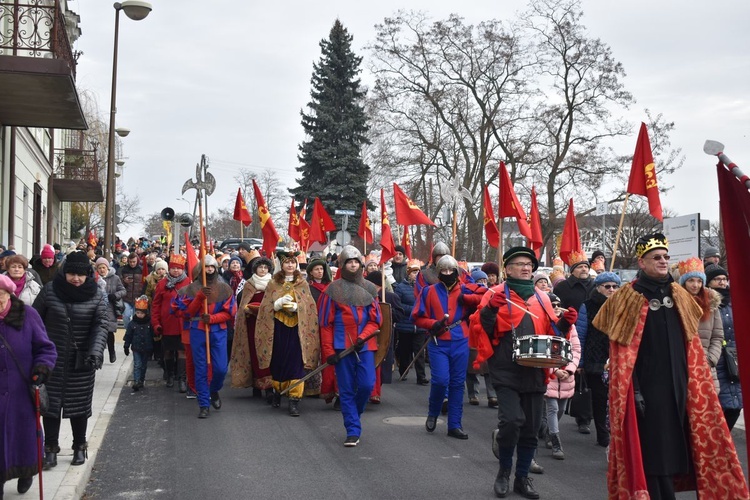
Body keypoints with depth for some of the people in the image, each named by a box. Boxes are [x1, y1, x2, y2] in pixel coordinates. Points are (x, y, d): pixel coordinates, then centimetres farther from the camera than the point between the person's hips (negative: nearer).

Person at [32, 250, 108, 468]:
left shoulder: (97, 295, -5)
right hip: (52, 358, 0)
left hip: (81, 360, 0)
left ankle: (80, 446, 25)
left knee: (80, 403, 9)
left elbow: (101, 326, -11)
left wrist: (95, 352, -25)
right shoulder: (50, 290, -3)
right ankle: (50, 448, 14)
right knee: (51, 402, 2)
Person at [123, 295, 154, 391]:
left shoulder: (149, 323, -3)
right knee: (137, 365, -8)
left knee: (144, 366, 11)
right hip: (136, 349, -1)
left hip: (146, 349, 1)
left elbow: (153, 336, 3)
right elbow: (128, 336, 2)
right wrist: (126, 347, 1)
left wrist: (152, 348, 4)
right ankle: (136, 382, -14)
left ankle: (141, 381, 23)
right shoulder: (132, 324, -3)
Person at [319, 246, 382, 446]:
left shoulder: (369, 289, 9)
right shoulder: (333, 290, 2)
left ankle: (353, 414, 24)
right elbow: (325, 323, 1)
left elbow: (376, 319, 7)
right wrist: (328, 351, -4)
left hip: (365, 346, 2)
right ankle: (353, 431, 7)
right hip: (342, 347, -2)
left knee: (367, 385, -6)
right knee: (346, 390, 0)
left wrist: (362, 337, -10)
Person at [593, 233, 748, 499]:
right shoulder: (629, 299, -7)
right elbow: (623, 350, -11)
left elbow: (691, 345, 15)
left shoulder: (679, 296, 11)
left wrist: (693, 383, 10)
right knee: (655, 449, -4)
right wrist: (634, 390, -15)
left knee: (675, 444, 12)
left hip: (678, 384, 6)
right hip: (648, 386, -6)